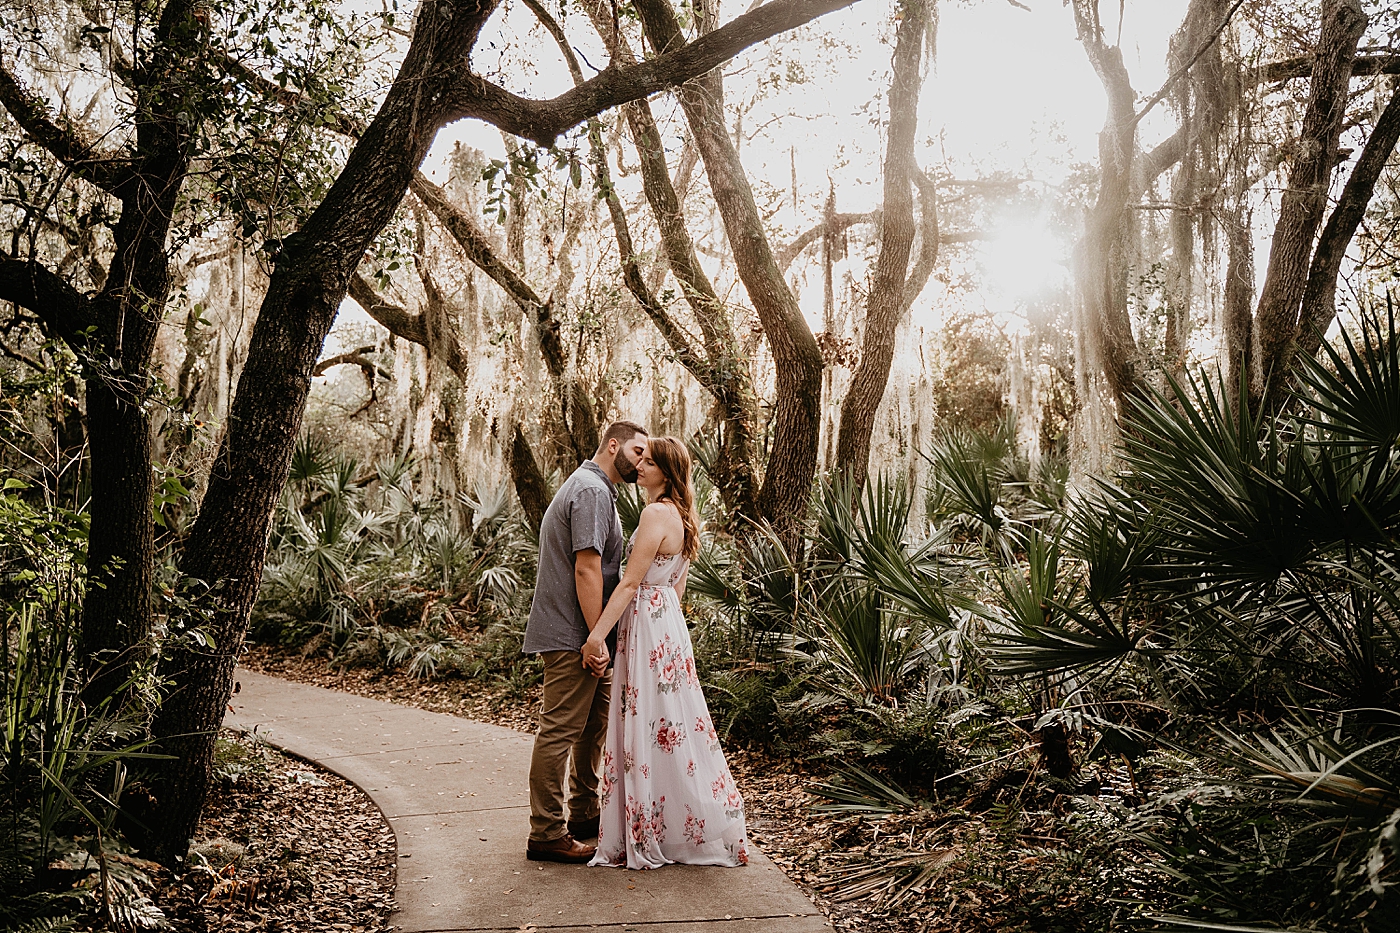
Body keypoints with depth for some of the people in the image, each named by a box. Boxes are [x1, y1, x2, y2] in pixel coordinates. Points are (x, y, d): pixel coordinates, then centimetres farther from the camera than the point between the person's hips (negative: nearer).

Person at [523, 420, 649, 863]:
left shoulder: (591, 487, 21)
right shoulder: (592, 491, -15)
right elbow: (587, 569, -22)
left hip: (585, 634, 11)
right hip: (572, 635, -11)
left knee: (595, 723, 18)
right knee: (560, 730, -6)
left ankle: (584, 814, 30)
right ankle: (546, 834, 0)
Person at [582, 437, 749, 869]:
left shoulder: (656, 513, -17)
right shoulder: (681, 516, 13)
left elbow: (630, 582, -20)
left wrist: (597, 635, -19)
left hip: (647, 629, -10)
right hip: (667, 623, 10)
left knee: (651, 732, -1)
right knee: (671, 730, 14)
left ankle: (650, 839, 8)